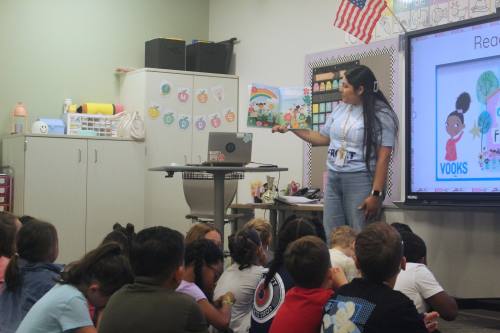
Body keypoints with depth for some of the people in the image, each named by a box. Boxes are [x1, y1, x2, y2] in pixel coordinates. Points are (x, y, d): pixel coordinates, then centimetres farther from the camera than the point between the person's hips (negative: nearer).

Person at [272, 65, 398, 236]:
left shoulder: (380, 115, -9)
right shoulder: (340, 108, 11)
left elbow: (383, 158, -13)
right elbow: (323, 138, 23)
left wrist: (376, 194, -18)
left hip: (360, 180, -7)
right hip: (333, 179, 7)